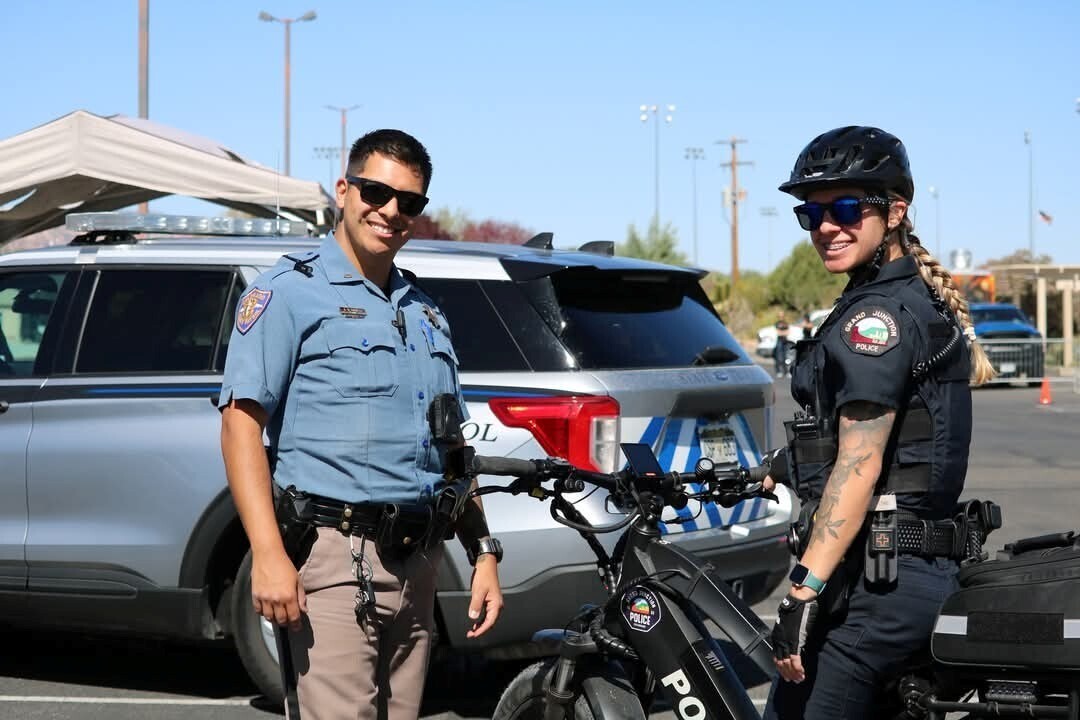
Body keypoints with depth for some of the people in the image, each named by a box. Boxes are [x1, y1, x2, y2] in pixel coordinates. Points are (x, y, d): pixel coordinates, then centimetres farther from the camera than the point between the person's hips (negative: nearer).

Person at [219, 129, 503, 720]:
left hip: (416, 561, 7)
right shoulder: (289, 292, -3)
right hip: (334, 559, -7)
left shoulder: (425, 313, 20)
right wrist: (268, 555, -21)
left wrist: (483, 553, 15)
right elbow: (240, 424, -11)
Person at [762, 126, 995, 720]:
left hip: (874, 580, -10)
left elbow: (860, 467, -20)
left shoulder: (877, 314, -12)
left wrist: (804, 592, -24)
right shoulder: (922, 299, 17)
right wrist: (787, 468, 38)